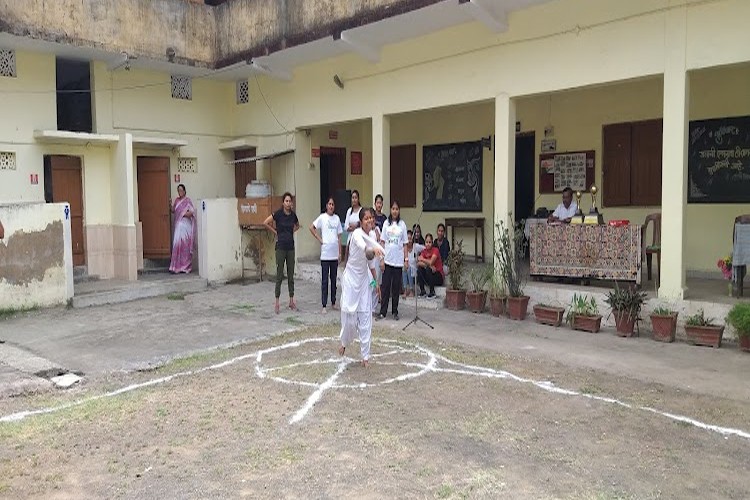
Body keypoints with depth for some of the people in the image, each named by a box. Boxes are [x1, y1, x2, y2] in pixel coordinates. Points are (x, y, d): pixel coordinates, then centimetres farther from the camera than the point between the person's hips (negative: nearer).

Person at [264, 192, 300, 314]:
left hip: (291, 247, 4)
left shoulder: (293, 214, 5)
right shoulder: (278, 213, -9)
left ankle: (291, 301, 17)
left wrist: (293, 231, 9)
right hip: (281, 247, -4)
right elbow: (266, 223, -8)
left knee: (291, 275, 9)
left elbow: (297, 225, 24)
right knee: (279, 275, -1)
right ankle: (277, 302, 6)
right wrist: (275, 232, -3)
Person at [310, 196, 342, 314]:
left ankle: (333, 302, 23)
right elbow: (311, 228, -7)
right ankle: (324, 305, 4)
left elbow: (338, 237, 10)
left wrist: (340, 253, 8)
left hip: (335, 254, 4)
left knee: (334, 279, 12)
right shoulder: (322, 217, -4)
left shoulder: (337, 218, 8)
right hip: (325, 254, -4)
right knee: (325, 280, 0)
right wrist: (319, 239, -8)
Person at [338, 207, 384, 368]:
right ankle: (344, 342, 30)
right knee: (349, 316, -2)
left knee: (365, 318, 4)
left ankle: (365, 356, 11)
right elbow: (362, 245, -43)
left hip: (364, 280, 6)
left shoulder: (371, 237, 6)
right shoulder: (357, 234, -17)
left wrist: (374, 281, 17)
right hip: (351, 279, -6)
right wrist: (373, 249, -64)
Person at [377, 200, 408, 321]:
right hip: (387, 260, 0)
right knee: (385, 286, 0)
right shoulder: (386, 223, 3)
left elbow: (405, 244, 6)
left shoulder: (402, 224, 4)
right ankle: (383, 311, 4)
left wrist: (406, 259, 1)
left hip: (398, 260, 1)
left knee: (396, 286, 6)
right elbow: (382, 241, 4)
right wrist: (381, 258, -2)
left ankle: (395, 311, 14)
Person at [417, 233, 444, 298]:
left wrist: (422, 259, -11)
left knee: (428, 269, -31)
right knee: (419, 268, -19)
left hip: (438, 276, -5)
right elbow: (418, 263, -11)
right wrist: (428, 265, -25)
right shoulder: (424, 251, 3)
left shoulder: (435, 250, -13)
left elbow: (431, 262, -26)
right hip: (427, 277, 5)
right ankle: (422, 291, -13)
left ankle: (432, 292, -20)